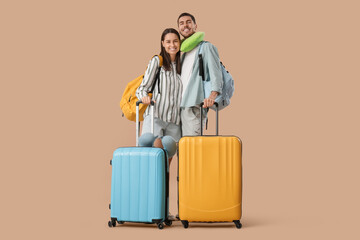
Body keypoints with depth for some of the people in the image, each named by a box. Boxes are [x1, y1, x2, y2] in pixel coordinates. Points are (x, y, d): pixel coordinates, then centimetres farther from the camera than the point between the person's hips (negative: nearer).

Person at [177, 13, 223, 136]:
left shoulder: (206, 47, 3)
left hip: (196, 104, -7)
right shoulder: (184, 52, 26)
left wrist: (212, 95, -27)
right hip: (182, 105, 7)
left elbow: (215, 73, -9)